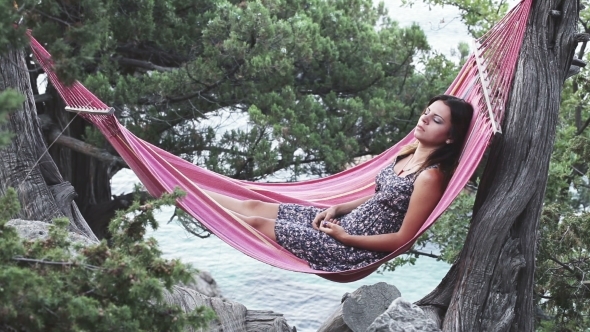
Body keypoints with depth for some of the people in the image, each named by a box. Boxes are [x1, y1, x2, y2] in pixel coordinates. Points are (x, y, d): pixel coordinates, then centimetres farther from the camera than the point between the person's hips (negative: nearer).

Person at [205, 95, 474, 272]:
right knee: (254, 207, 5)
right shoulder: (409, 153, 5)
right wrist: (338, 208, 4)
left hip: (356, 250, -8)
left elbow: (402, 239, -20)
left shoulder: (430, 177, -22)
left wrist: (345, 237, -15)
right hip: (347, 221, 8)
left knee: (257, 223, -4)